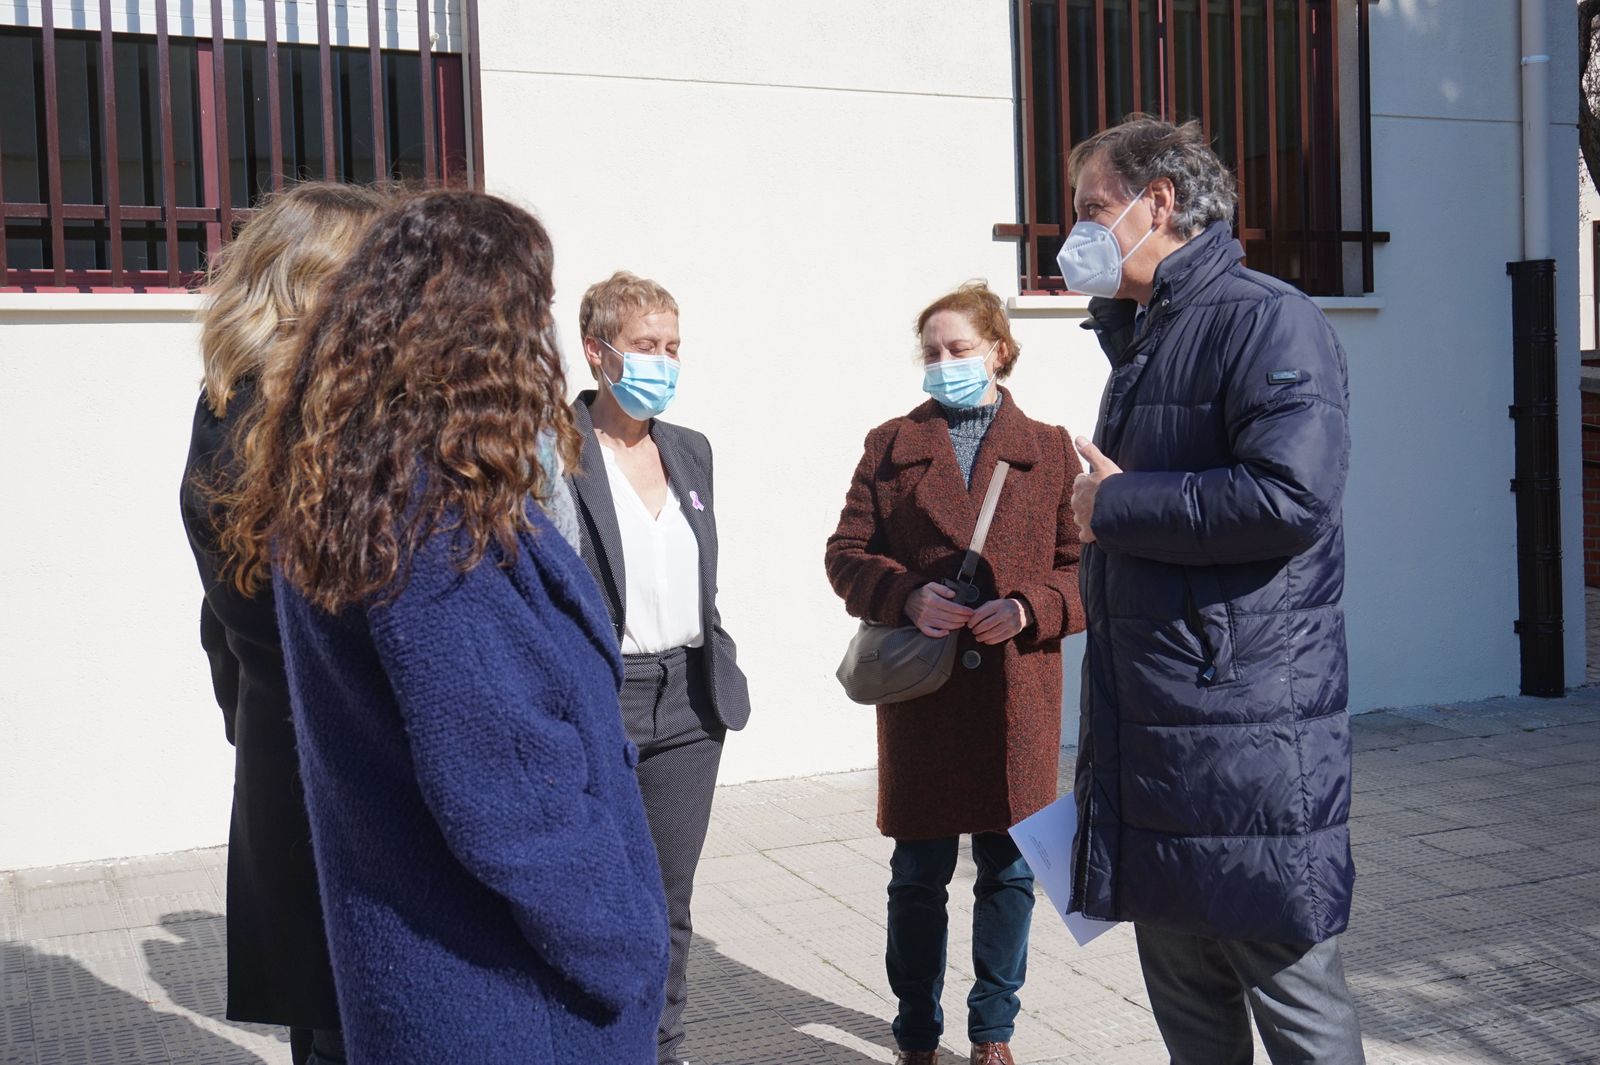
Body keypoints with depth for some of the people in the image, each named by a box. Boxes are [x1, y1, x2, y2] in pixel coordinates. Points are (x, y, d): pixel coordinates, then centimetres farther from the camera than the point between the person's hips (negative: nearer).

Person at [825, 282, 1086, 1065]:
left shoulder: (1049, 449, 7)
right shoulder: (891, 445, 8)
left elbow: (1085, 567, 4)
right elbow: (846, 554, 4)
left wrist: (1030, 609, -15)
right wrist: (908, 597, -15)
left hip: (1018, 693, 0)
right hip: (919, 692, 0)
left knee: (1008, 869, 10)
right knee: (918, 874, 8)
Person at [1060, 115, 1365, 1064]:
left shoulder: (1266, 319, -12)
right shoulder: (1142, 340, 18)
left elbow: (1291, 496, -27)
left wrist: (1117, 505, -16)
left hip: (1250, 729, -9)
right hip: (1152, 727, 9)